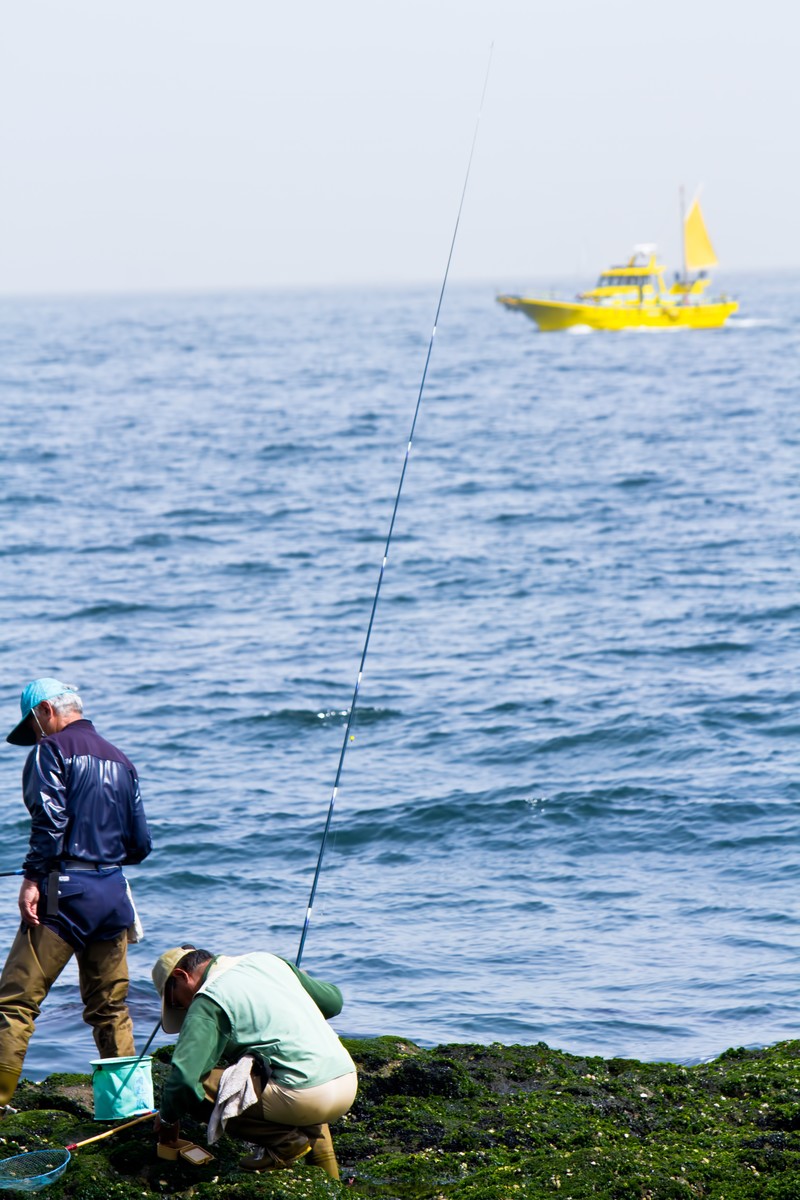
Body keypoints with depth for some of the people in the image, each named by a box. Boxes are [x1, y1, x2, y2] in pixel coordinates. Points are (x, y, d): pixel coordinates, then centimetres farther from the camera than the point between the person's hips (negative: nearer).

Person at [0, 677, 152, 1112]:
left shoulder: (52, 749, -2)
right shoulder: (120, 760, 18)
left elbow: (50, 820, -16)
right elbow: (140, 844, 17)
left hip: (66, 892, -7)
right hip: (114, 892, 7)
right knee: (110, 1006, 14)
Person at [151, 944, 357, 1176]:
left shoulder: (208, 1002, -2)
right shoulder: (267, 960, 18)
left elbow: (184, 1077, -11)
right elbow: (333, 1000, 27)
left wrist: (168, 1118, 8)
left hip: (307, 1096, -8)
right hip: (349, 1084, 8)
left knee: (195, 1090, -2)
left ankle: (287, 1141, -2)